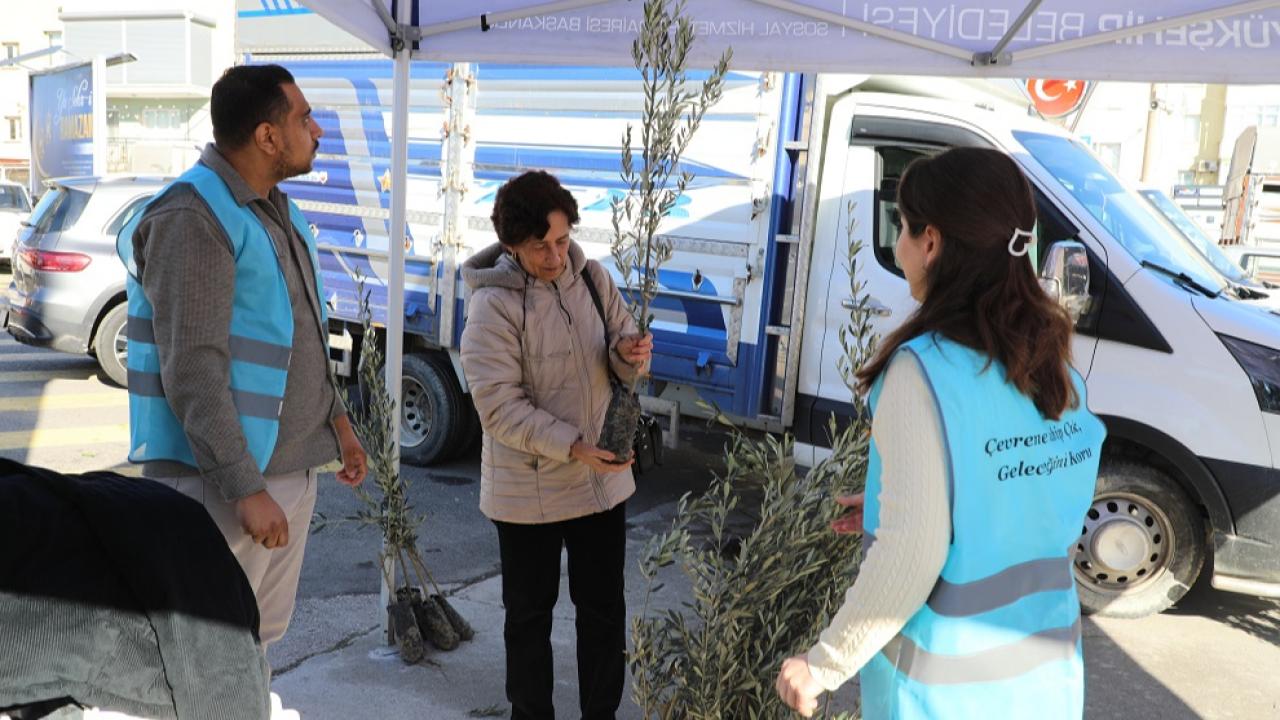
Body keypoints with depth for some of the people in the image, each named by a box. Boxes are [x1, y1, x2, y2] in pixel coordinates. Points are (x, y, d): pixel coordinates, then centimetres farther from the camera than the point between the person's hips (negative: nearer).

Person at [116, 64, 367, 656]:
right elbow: (192, 369, -22)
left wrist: (335, 418, 17)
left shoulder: (276, 209, 12)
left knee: (262, 635, 19)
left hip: (293, 469, 9)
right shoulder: (193, 218, -18)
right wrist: (245, 487, -24)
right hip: (224, 480, -9)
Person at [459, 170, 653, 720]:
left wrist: (629, 354, -17)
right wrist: (572, 446, -27)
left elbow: (619, 339, 8)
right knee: (530, 613, 14)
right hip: (529, 490, -4)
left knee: (604, 608, 16)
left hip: (602, 479, 5)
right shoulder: (493, 307, -18)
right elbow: (500, 407, -20)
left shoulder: (591, 276, -2)